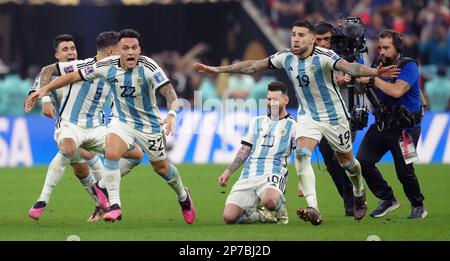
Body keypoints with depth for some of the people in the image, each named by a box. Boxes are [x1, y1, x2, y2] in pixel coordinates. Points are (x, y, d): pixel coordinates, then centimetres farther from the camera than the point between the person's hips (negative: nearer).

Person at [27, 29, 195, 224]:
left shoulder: (148, 67, -25)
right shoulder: (107, 66, -16)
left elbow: (169, 91, -32)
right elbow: (74, 76, -7)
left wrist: (172, 114, -51)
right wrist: (45, 89, -8)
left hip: (149, 124, -1)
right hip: (122, 120, 1)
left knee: (161, 167, 12)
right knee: (111, 153, -27)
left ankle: (183, 196, 43)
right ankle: (114, 205, -19)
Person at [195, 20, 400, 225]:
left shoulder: (323, 57, -23)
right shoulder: (286, 58, -6)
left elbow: (348, 67, -39)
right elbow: (254, 66, 3)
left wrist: (374, 72, -59)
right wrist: (217, 69, 5)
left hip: (333, 116, -3)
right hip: (307, 115, 3)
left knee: (346, 161, 11)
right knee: (302, 154, -22)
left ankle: (359, 195, 45)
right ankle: (313, 209, -30)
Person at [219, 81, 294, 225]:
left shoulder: (292, 126, 7)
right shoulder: (257, 122, 21)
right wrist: (228, 171, 16)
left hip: (272, 175, -4)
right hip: (248, 176, 4)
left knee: (269, 200, -41)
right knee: (229, 217, -17)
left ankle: (282, 213, -4)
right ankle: (260, 216, 11)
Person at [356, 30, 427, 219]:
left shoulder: (408, 66, -13)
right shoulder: (379, 65, 6)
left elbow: (397, 91, -29)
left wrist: (372, 79, -24)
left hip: (404, 128, -6)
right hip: (381, 124, 6)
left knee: (404, 171, -7)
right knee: (362, 161, -3)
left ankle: (418, 207, 17)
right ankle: (387, 200, 13)